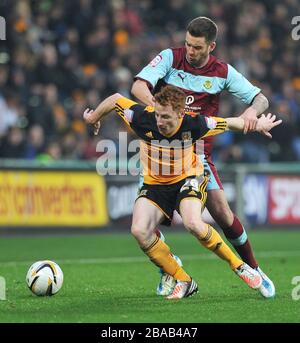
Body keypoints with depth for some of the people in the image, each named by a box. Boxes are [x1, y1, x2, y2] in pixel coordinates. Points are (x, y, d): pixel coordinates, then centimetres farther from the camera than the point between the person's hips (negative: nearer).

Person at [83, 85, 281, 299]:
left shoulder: (193, 125, -24)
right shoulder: (143, 119, -23)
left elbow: (228, 124, -5)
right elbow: (116, 99, -5)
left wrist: (257, 126, 12)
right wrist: (93, 118, 13)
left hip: (188, 179, -3)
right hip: (154, 184, 3)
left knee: (193, 223, -33)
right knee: (139, 231, -22)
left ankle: (239, 266, -10)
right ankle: (183, 281, -7)